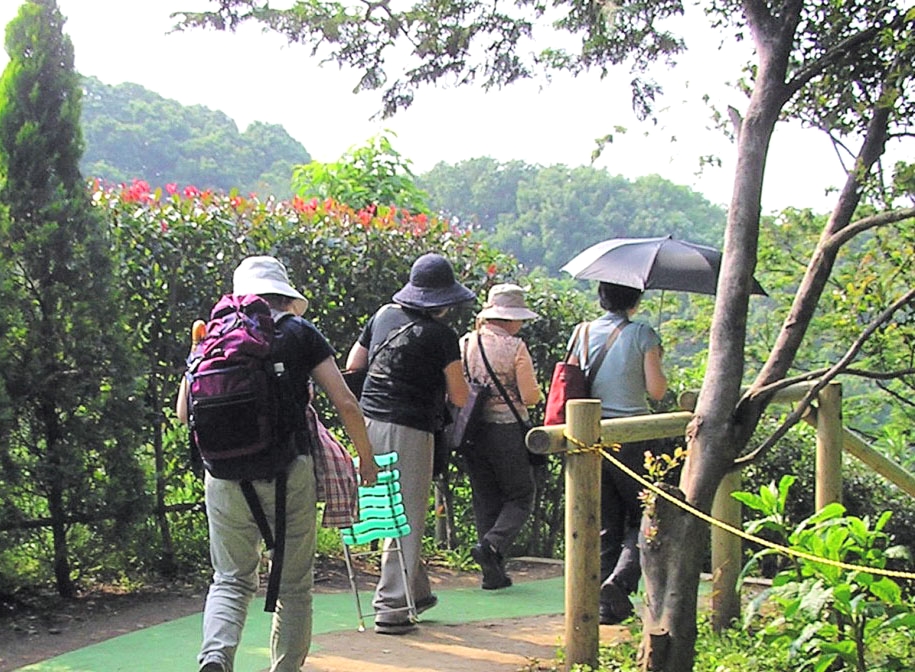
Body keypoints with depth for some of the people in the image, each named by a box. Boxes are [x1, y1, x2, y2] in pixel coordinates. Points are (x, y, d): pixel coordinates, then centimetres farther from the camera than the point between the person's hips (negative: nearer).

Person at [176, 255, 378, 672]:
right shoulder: (300, 333, 3)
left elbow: (184, 412, 11)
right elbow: (345, 403, -2)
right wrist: (366, 459, 11)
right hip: (287, 470, -2)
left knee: (231, 579, 12)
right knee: (294, 585, 12)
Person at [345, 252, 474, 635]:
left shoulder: (383, 316, 9)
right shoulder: (440, 335, -8)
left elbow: (352, 364, 20)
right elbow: (459, 398, -4)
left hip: (369, 422, 7)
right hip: (408, 430, -7)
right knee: (407, 519, 0)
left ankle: (416, 592, 30)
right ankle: (391, 609, -1)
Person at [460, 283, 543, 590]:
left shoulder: (464, 343, 4)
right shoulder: (514, 347, -10)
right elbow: (530, 396, -10)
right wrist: (536, 391, 11)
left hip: (472, 432, 5)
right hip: (507, 429, -5)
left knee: (485, 499, 12)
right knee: (520, 496, 9)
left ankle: (494, 573, 10)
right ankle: (492, 544, -15)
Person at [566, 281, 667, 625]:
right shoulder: (643, 334, -7)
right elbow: (657, 390, -9)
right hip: (632, 437, -4)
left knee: (606, 523, 13)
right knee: (643, 519, 9)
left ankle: (608, 604, 11)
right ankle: (619, 581, -13)